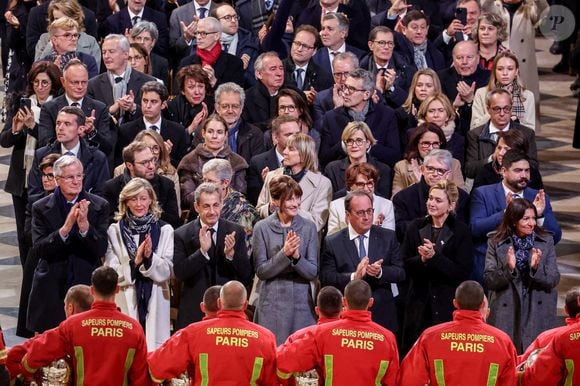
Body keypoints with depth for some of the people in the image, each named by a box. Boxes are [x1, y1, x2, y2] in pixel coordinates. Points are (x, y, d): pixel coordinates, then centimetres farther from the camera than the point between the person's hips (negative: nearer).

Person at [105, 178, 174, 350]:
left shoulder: (165, 230, 5)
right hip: (125, 303, 0)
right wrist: (134, 262, -16)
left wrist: (150, 258, -16)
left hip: (155, 303, 0)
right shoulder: (114, 231, 5)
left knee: (155, 348, -5)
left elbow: (168, 271, 2)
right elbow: (111, 273, 0)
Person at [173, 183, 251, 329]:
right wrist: (202, 251, -24)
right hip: (194, 312, -1)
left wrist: (231, 254, -21)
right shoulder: (182, 235, -1)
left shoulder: (236, 232, 1)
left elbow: (246, 274, -1)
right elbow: (180, 273, -10)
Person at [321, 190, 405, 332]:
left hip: (383, 316, 1)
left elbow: (401, 273, 2)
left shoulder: (388, 237, 5)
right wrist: (353, 277, -23)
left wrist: (381, 272, -19)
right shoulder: (332, 243, 0)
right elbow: (326, 278, -7)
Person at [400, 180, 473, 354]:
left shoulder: (461, 231, -2)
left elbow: (463, 272, -9)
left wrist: (434, 257, -19)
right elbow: (404, 264, 5)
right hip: (418, 303, 3)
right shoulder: (416, 227, 8)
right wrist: (421, 259, -16)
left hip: (448, 304, -3)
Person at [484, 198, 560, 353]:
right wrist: (508, 268, -19)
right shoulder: (496, 244, 2)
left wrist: (537, 268, -18)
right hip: (506, 314, -1)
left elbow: (554, 280, 0)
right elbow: (488, 281, -2)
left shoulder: (546, 242, 4)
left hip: (538, 314, 1)